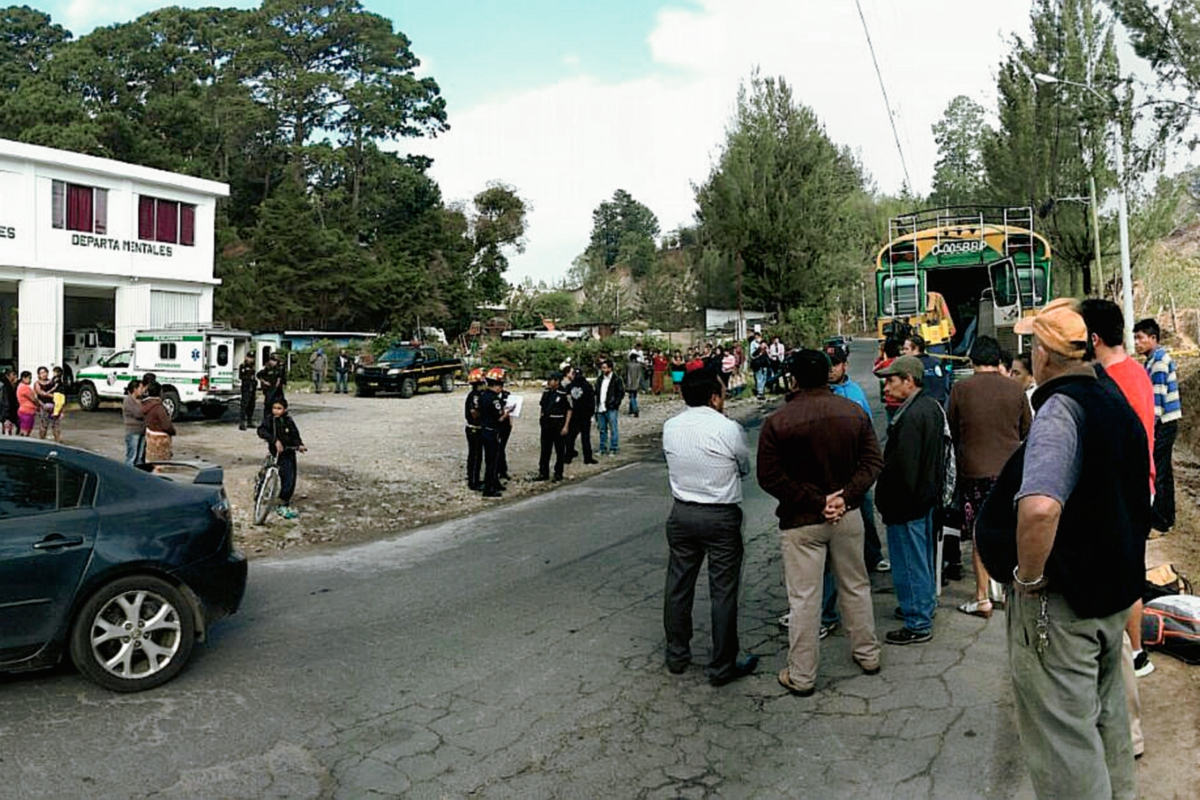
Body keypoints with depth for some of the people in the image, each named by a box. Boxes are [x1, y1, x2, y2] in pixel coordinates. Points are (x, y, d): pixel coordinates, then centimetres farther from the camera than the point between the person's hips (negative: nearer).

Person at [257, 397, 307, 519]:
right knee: (287, 479, -12)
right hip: (277, 454, -5)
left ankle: (285, 503, 27)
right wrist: (275, 440, -33)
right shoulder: (269, 419, -6)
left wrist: (299, 445, -5)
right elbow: (261, 431, -22)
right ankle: (282, 506, 2)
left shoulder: (288, 420, 6)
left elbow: (295, 435, 13)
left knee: (291, 480, 9)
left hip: (290, 453, 5)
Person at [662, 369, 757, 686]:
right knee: (723, 591, 6)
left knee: (678, 585, 16)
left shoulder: (670, 428, -2)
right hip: (721, 517, -5)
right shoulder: (729, 429, -14)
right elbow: (745, 469, 0)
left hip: (681, 514, 5)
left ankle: (676, 656, 30)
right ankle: (722, 666, 17)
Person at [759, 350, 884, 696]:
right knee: (856, 586, 21)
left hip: (801, 521, -4)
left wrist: (815, 501, -13)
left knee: (804, 598, 3)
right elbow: (873, 461, -1)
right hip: (848, 516, 4)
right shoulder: (854, 412, 0)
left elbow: (769, 477, -15)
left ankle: (801, 676, 13)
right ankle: (867, 654, 36)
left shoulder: (778, 422, -13)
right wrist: (846, 497, -10)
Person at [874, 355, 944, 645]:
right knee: (923, 557, 23)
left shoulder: (910, 416, -25)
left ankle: (918, 625, 10)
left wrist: (887, 501, -17)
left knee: (909, 563, 0)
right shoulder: (932, 406, 7)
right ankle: (925, 606, 38)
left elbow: (901, 465, -26)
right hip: (927, 495, 11)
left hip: (906, 501, -11)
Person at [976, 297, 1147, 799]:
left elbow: (1039, 508, -41)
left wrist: (1028, 575, -25)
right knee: (1105, 710, 27)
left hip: (1060, 600, -10)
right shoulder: (1116, 402, 6)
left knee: (1063, 736, 4)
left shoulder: (1060, 410, -24)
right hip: (1115, 589, 10)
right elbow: (1140, 490, 20)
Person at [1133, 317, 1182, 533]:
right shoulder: (1157, 358, 15)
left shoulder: (1159, 360, -15)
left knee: (1155, 472, -7)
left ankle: (1159, 522, -2)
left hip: (1162, 424, -10)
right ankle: (1167, 518, 24)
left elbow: (1157, 396, -20)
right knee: (1164, 472, 15)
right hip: (1165, 424, 10)